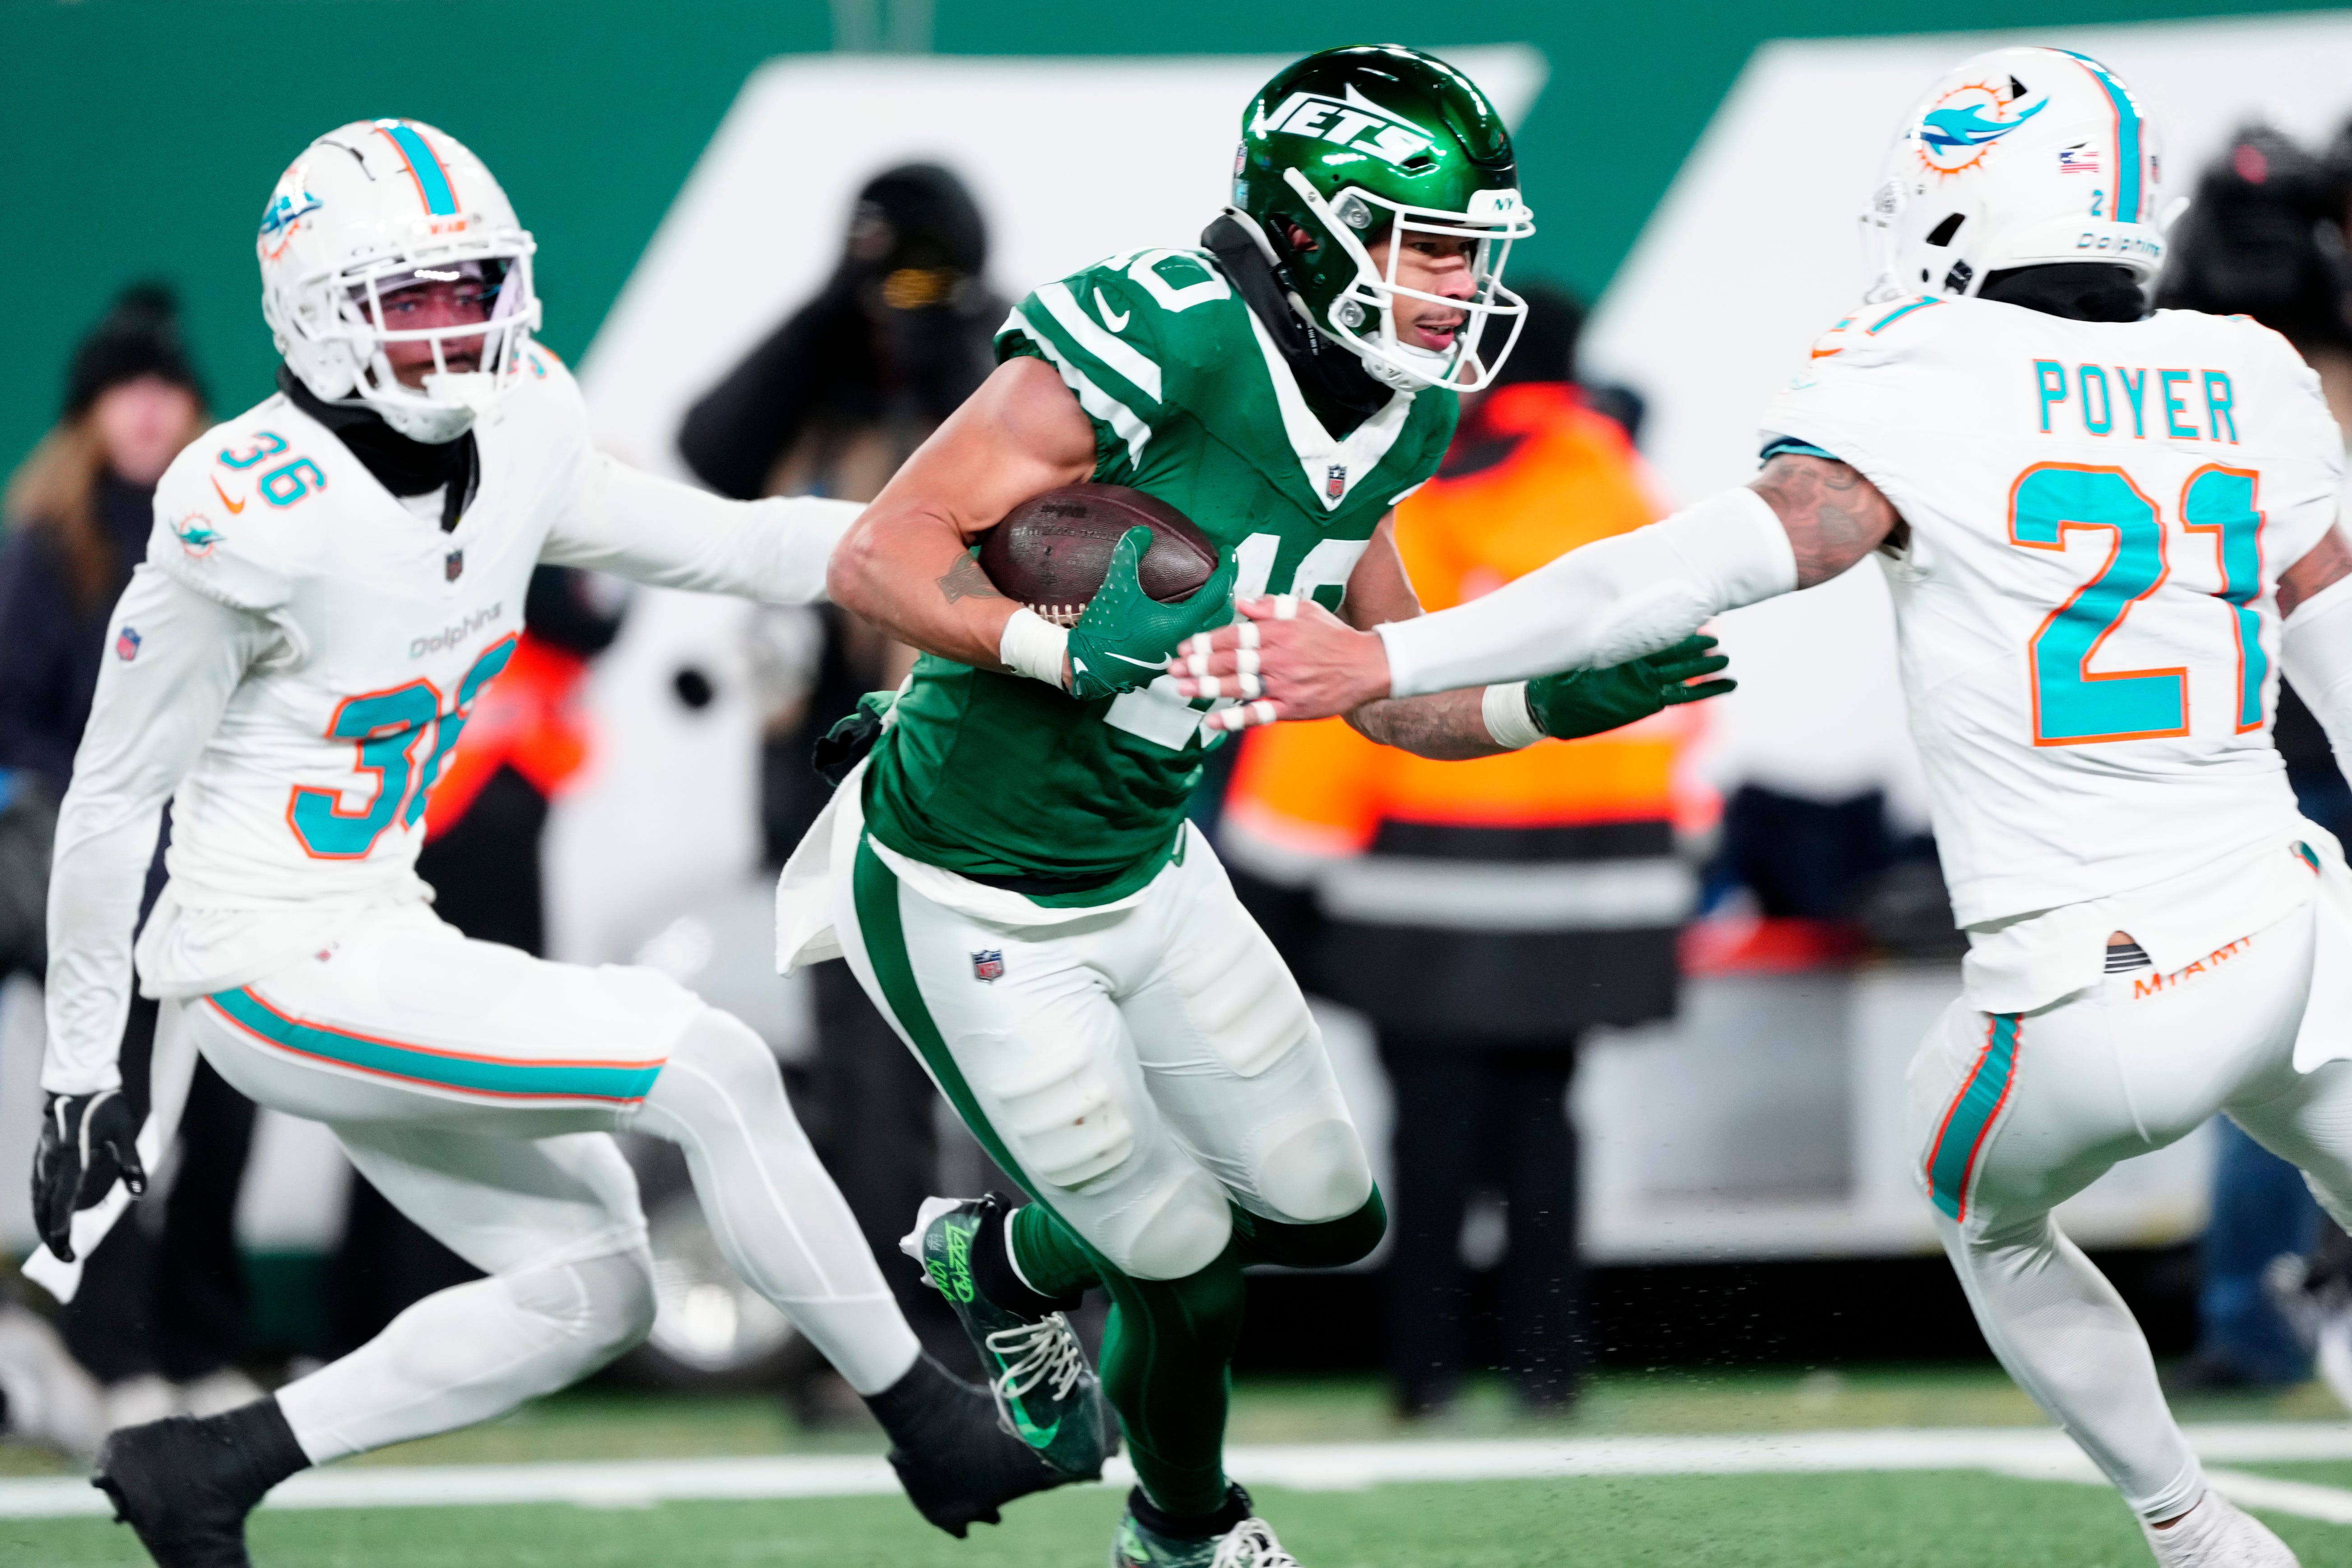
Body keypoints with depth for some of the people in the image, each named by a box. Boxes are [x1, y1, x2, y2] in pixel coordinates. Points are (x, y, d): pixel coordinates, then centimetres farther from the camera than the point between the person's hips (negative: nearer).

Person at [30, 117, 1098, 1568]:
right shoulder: (258, 516, -22)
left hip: (369, 938, 9)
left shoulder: (510, 445, 0)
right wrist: (80, 1075, -9)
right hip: (276, 969, -9)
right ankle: (933, 1429, 0)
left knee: (590, 1296, 12)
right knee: (711, 1072, -14)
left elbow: (725, 548, 11)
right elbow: (115, 802, -14)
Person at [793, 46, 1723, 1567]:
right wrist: (1066, 651, -42)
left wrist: (1558, 703, -7)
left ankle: (1006, 1261, 38)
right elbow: (880, 558, -29)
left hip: (1148, 868, 8)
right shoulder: (1159, 347, -29)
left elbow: (1392, 694, 9)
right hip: (976, 908, -8)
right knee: (1189, 1266, 1)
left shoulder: (1391, 416, -1)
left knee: (1327, 1216, 13)